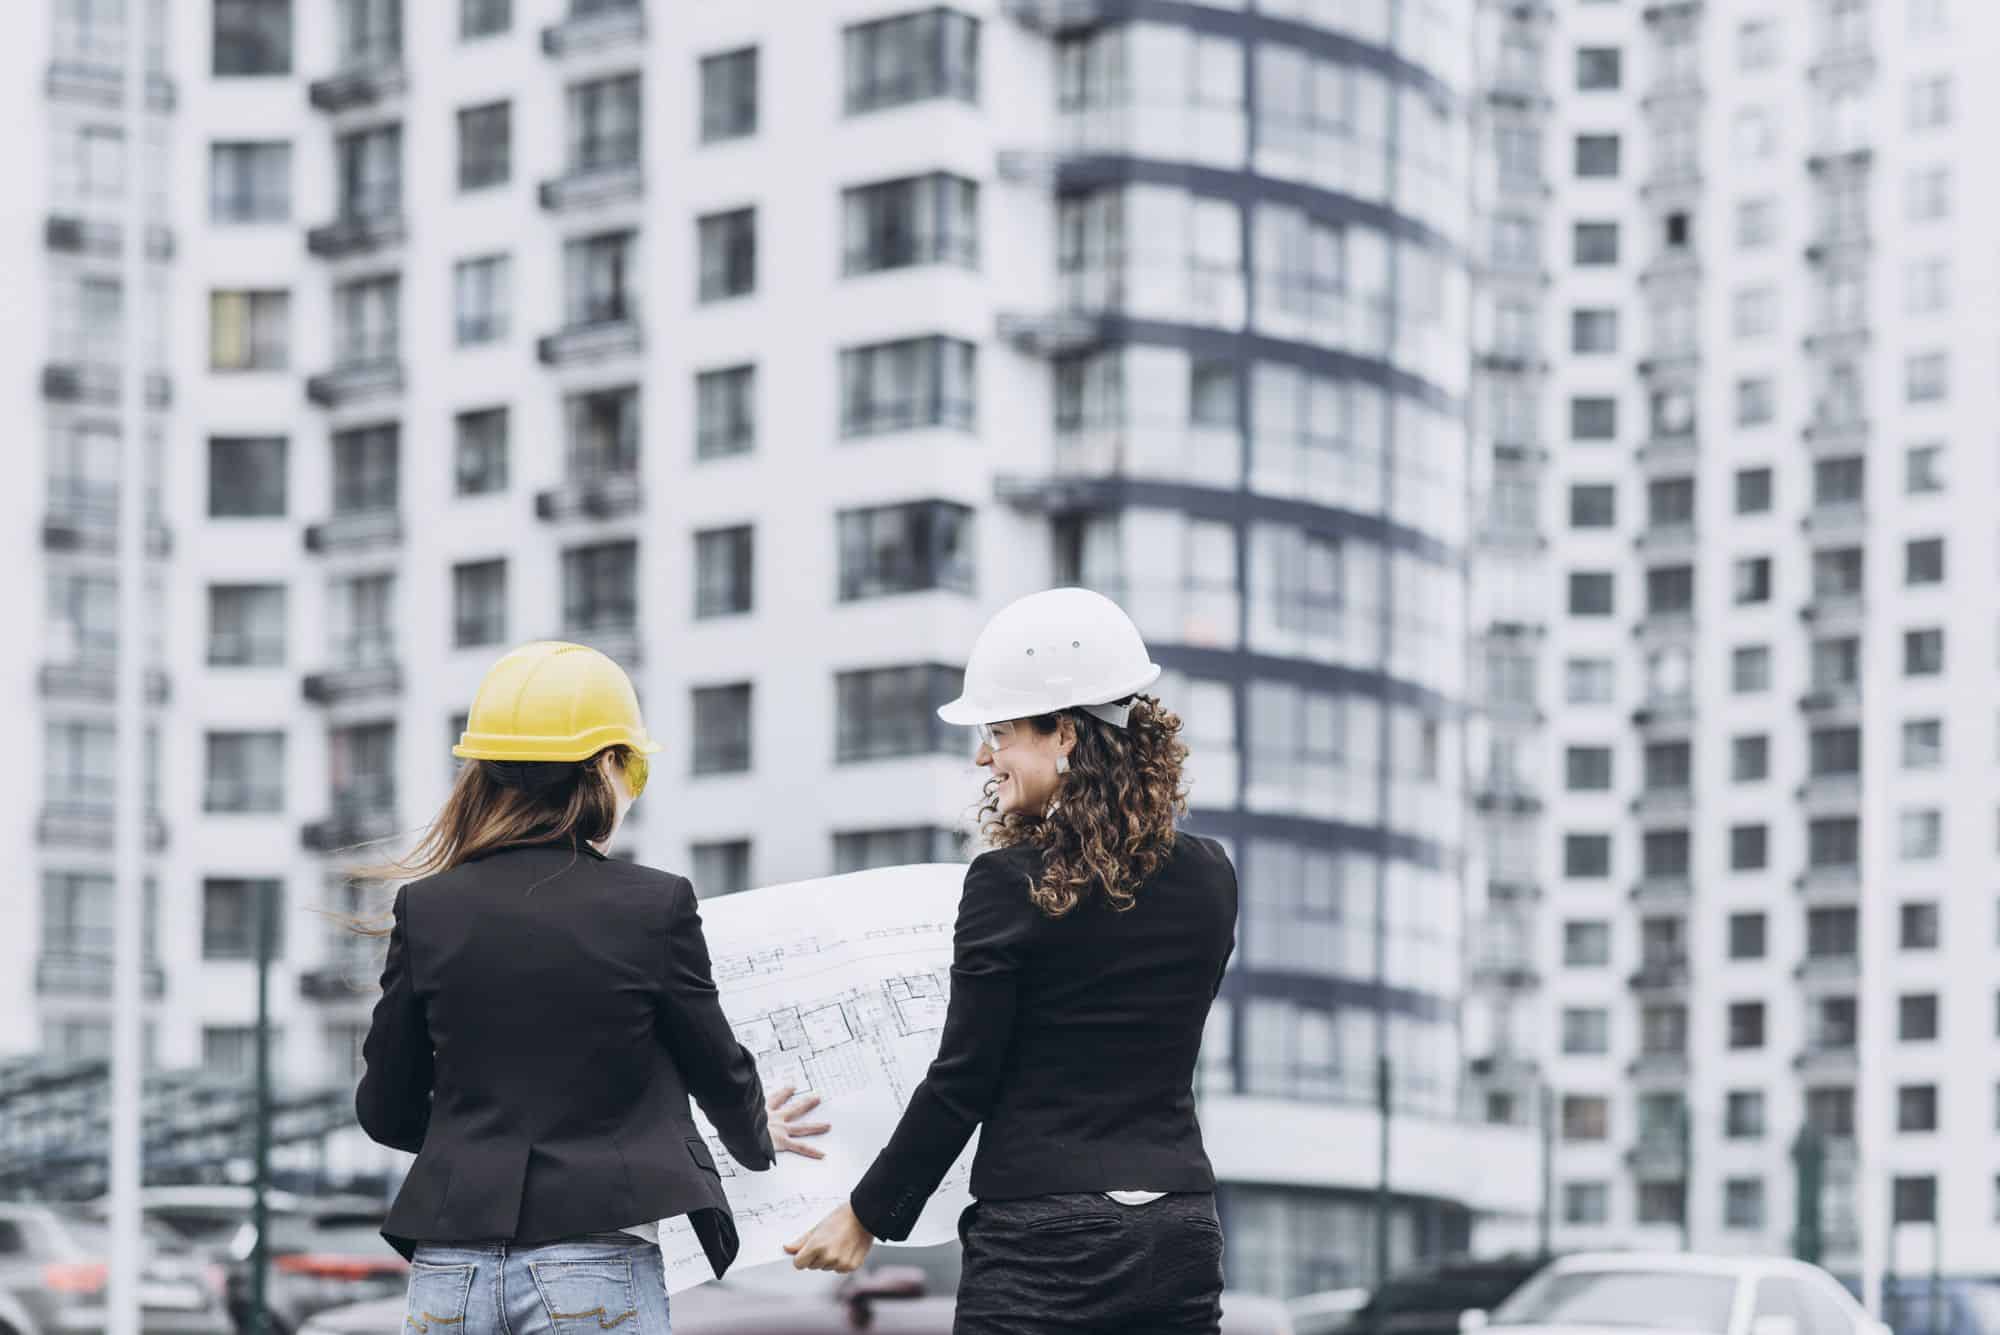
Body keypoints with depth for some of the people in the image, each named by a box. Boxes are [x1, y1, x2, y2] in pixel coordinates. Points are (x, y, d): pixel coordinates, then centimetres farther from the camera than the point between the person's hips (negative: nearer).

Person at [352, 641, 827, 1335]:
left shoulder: (426, 910, 2)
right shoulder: (656, 906, -4)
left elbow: (384, 1110, 8)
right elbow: (716, 1067, 8)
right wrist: (756, 1139, 32)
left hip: (447, 1278, 3)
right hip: (596, 1277, -3)